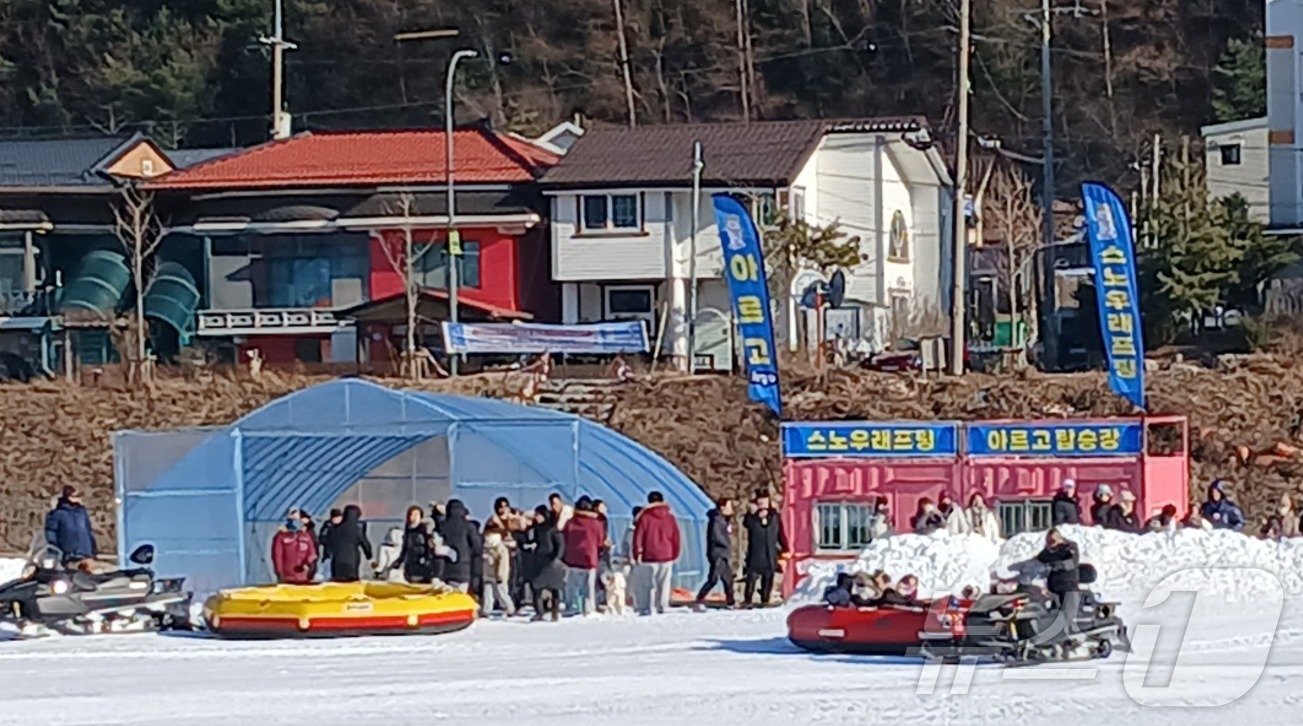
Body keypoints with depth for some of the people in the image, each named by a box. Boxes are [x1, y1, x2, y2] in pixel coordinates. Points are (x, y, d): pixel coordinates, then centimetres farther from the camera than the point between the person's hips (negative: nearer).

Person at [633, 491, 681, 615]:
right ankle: (663, 606, 3)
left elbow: (638, 536, -2)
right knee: (665, 581, 7)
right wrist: (675, 553, 18)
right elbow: (676, 537, 9)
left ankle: (649, 608, -8)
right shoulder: (670, 517, 5)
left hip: (650, 555, -2)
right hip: (667, 554, 2)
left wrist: (637, 554, 5)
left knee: (651, 582, -1)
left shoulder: (644, 518, -3)